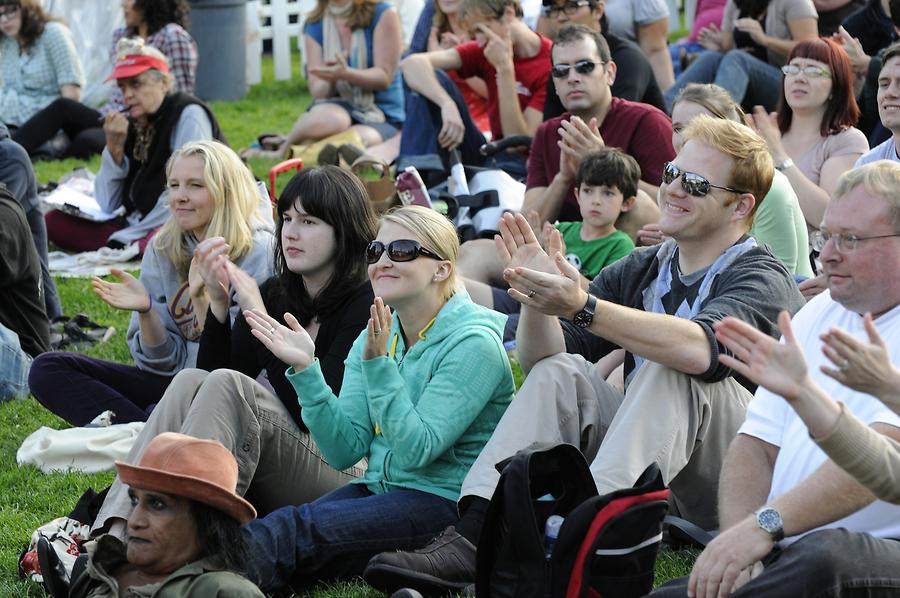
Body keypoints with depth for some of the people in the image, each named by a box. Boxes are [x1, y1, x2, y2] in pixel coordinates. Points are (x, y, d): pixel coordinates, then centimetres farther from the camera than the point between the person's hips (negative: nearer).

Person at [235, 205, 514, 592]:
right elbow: (346, 452, 2)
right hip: (378, 488, 7)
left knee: (296, 529, -29)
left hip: (445, 502, -7)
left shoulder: (473, 343, -11)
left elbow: (416, 450, -20)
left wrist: (378, 364, -25)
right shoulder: (375, 337, 10)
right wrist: (305, 369, -8)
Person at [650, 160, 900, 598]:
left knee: (825, 553, -39)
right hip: (786, 555, 6)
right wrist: (738, 538, -6)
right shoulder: (818, 315, 20)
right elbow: (757, 445, 14)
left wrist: (765, 525, -28)